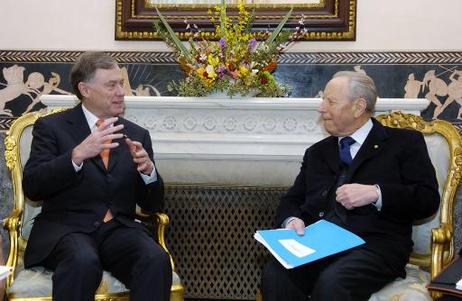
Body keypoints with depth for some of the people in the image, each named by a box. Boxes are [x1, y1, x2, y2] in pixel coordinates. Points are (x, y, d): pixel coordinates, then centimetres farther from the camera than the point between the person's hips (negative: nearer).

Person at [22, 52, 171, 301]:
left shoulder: (137, 135, 14)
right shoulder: (51, 127, 4)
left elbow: (152, 205, 13)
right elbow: (32, 187, -9)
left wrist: (148, 170, -9)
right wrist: (78, 154, -22)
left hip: (119, 228, 3)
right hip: (66, 227, -3)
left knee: (157, 260, -28)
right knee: (84, 261, -36)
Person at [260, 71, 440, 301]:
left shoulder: (404, 142, 10)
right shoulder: (317, 152, 24)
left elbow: (428, 199, 0)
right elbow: (292, 200, 21)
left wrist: (375, 193, -14)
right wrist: (292, 220, -3)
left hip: (374, 245, -3)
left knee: (331, 283, -34)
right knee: (274, 274, -28)